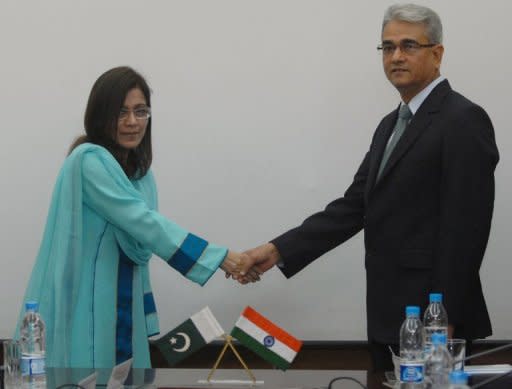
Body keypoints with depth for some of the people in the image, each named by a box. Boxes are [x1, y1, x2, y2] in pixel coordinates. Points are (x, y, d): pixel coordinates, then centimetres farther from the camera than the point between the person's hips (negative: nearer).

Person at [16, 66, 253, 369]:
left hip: (121, 307, 8)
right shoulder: (89, 160, -14)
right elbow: (141, 221, -22)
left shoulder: (139, 168, 12)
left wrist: (143, 313, 12)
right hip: (82, 307, -8)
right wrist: (218, 257, -24)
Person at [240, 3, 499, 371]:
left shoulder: (464, 120, -12)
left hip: (432, 317, -8)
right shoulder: (392, 124, 16)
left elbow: (466, 227, -18)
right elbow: (354, 207, 11)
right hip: (390, 315, 8)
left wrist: (444, 320, -21)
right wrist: (279, 250, 1)